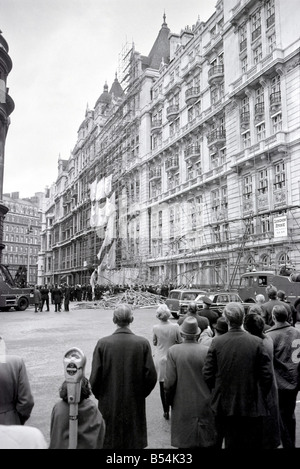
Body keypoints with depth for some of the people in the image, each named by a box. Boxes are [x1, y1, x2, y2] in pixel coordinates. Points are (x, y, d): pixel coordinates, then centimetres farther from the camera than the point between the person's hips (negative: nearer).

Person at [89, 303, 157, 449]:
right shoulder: (143, 343, -13)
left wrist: (100, 395, 9)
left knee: (110, 442, 16)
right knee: (134, 442, 15)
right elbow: (151, 376, -10)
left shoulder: (102, 343, -13)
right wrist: (140, 393, 8)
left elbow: (95, 377, -10)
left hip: (109, 406, 0)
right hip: (135, 405, 0)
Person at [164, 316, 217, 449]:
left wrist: (169, 399, 7)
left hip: (182, 407, 0)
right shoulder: (207, 351, -11)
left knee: (184, 442, 12)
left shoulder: (173, 351, -11)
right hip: (204, 407, 0)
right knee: (206, 442, 14)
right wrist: (212, 399, 11)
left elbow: (170, 381, -9)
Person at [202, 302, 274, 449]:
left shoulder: (216, 342, -11)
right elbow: (267, 375, -9)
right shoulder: (257, 342, -13)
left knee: (230, 443, 16)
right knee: (252, 444, 14)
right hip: (251, 406, -1)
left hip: (224, 406, 1)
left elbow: (207, 374, -7)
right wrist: (261, 397, 7)